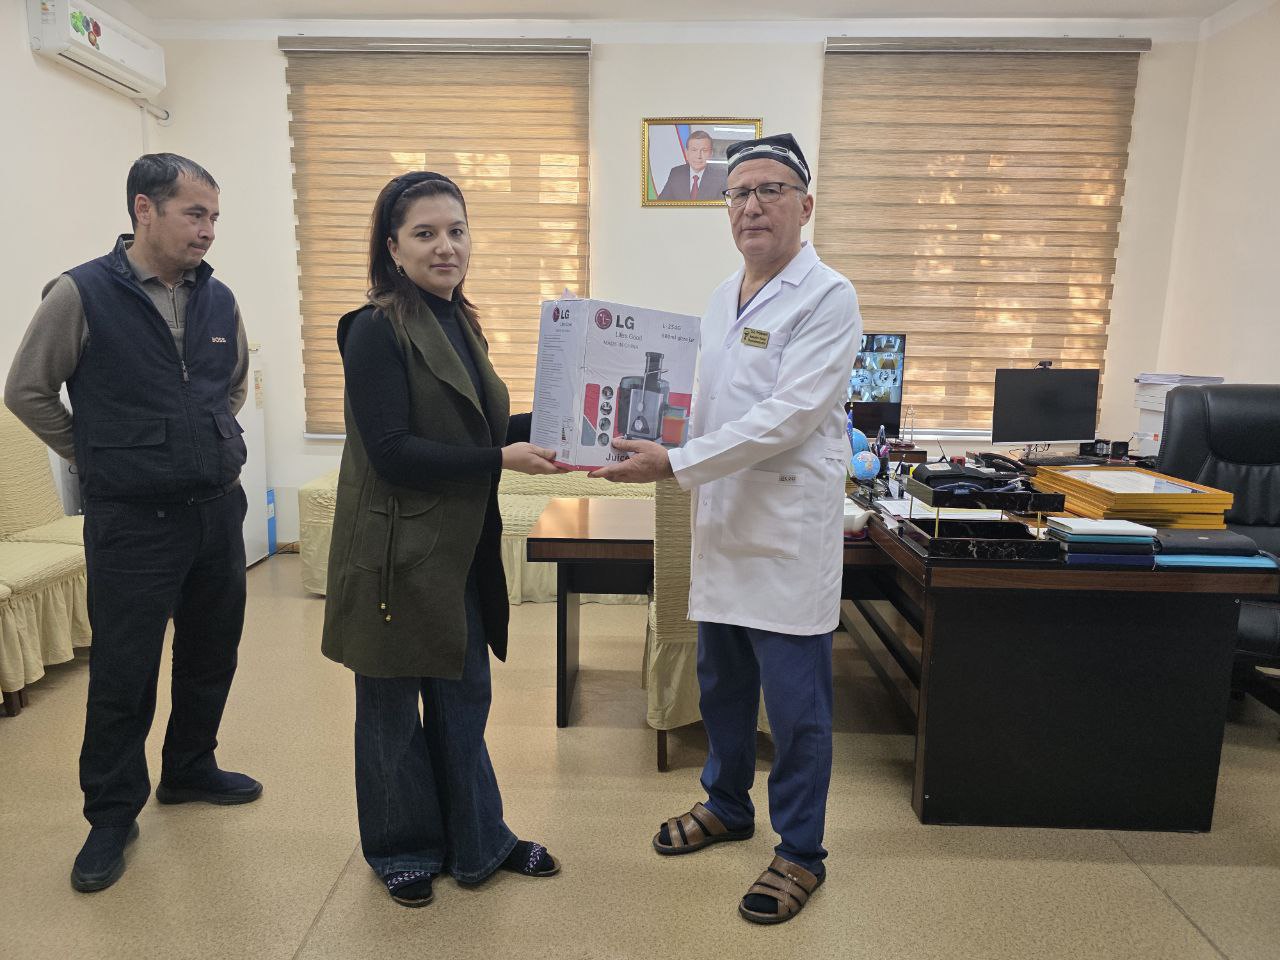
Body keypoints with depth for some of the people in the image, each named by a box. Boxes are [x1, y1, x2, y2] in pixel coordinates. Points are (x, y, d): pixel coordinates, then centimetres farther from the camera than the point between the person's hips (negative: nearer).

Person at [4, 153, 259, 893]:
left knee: (212, 654, 16)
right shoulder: (82, 295, -10)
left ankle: (189, 770, 37)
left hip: (219, 510, 5)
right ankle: (113, 814, 24)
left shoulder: (219, 300, 3)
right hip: (133, 522, -5)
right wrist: (100, 459, 4)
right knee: (124, 673, 5)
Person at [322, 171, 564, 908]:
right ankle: (401, 851, 34)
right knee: (393, 707, 12)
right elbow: (392, 450, -20)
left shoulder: (459, 322, 10)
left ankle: (478, 841, 35)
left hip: (460, 550, 7)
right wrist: (501, 459, -22)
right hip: (397, 551, -7)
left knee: (465, 697, 17)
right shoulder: (378, 329, -14)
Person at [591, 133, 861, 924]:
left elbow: (785, 418, -21)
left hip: (789, 532, -7)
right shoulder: (722, 298, 12)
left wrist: (673, 465, -23)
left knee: (795, 704, 5)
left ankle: (801, 852, 26)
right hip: (724, 525, 7)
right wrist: (649, 437, 3)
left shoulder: (827, 298, -11)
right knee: (721, 684, 20)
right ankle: (728, 805, 42)